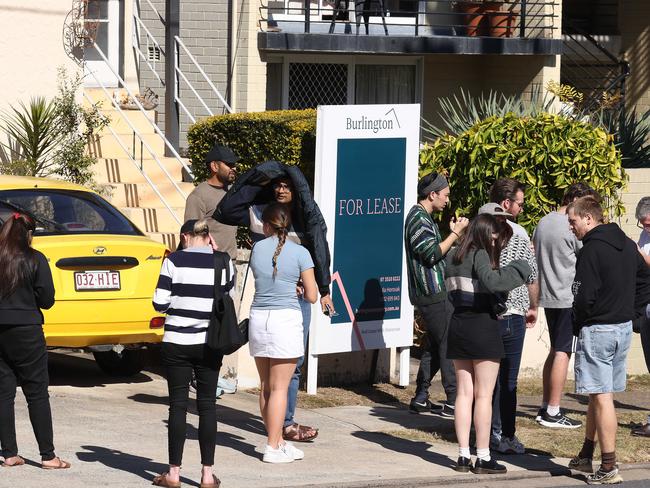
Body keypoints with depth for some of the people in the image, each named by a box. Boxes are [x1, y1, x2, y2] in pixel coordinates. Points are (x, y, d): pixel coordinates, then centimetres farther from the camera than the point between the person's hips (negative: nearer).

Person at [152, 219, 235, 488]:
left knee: (178, 405, 4)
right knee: (207, 405, 8)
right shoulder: (223, 262, -2)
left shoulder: (174, 261, -8)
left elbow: (160, 303, -8)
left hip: (177, 342, -2)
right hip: (210, 344, 2)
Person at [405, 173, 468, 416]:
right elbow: (432, 254, -22)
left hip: (432, 293, 11)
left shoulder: (423, 217, 18)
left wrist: (453, 232, 12)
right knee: (449, 343, -8)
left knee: (434, 346, 14)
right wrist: (456, 233, -17)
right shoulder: (419, 218, -14)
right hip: (432, 294, -11)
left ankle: (421, 399, 16)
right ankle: (454, 401, -8)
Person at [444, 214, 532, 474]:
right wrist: (517, 270, -15)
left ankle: (463, 455, 9)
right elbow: (491, 281, -29)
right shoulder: (479, 254, -12)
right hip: (482, 325, -7)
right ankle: (483, 457, 0)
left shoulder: (453, 256, 11)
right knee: (484, 395, -1)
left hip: (457, 325, 7)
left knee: (464, 392, 10)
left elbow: (449, 291, 11)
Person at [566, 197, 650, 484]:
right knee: (598, 394, 18)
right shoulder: (626, 245, 9)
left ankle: (609, 468, -7)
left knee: (601, 396, -6)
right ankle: (586, 456, 28)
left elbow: (584, 297, -20)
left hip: (597, 330, -9)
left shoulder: (592, 249, -17)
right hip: (624, 327, 9)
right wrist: (627, 309, 13)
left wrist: (576, 327, -3)